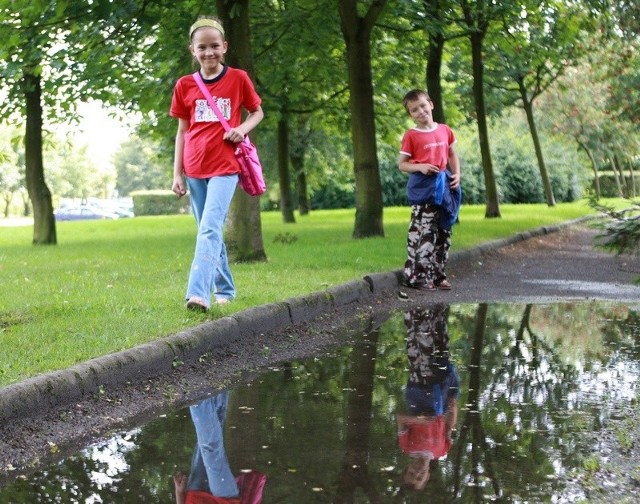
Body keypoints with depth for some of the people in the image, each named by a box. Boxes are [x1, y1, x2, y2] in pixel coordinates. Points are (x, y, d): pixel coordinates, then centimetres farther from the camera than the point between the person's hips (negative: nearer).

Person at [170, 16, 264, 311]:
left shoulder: (238, 78, 0)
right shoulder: (184, 86, 6)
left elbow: (257, 112, 12)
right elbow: (182, 131, 10)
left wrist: (243, 128, -10)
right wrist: (177, 174, 5)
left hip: (225, 167, -4)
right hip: (195, 169, 4)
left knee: (210, 228, -18)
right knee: (210, 231, 11)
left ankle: (198, 293, -26)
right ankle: (224, 290, 24)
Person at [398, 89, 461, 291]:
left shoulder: (445, 130, 5)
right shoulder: (411, 135, -7)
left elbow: (452, 154, 17)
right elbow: (401, 164, -4)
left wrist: (456, 174, 2)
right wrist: (420, 167, -21)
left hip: (444, 185, 6)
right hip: (422, 186, -6)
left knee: (443, 233, 11)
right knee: (422, 232, -8)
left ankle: (437, 274, 20)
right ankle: (416, 276, -3)